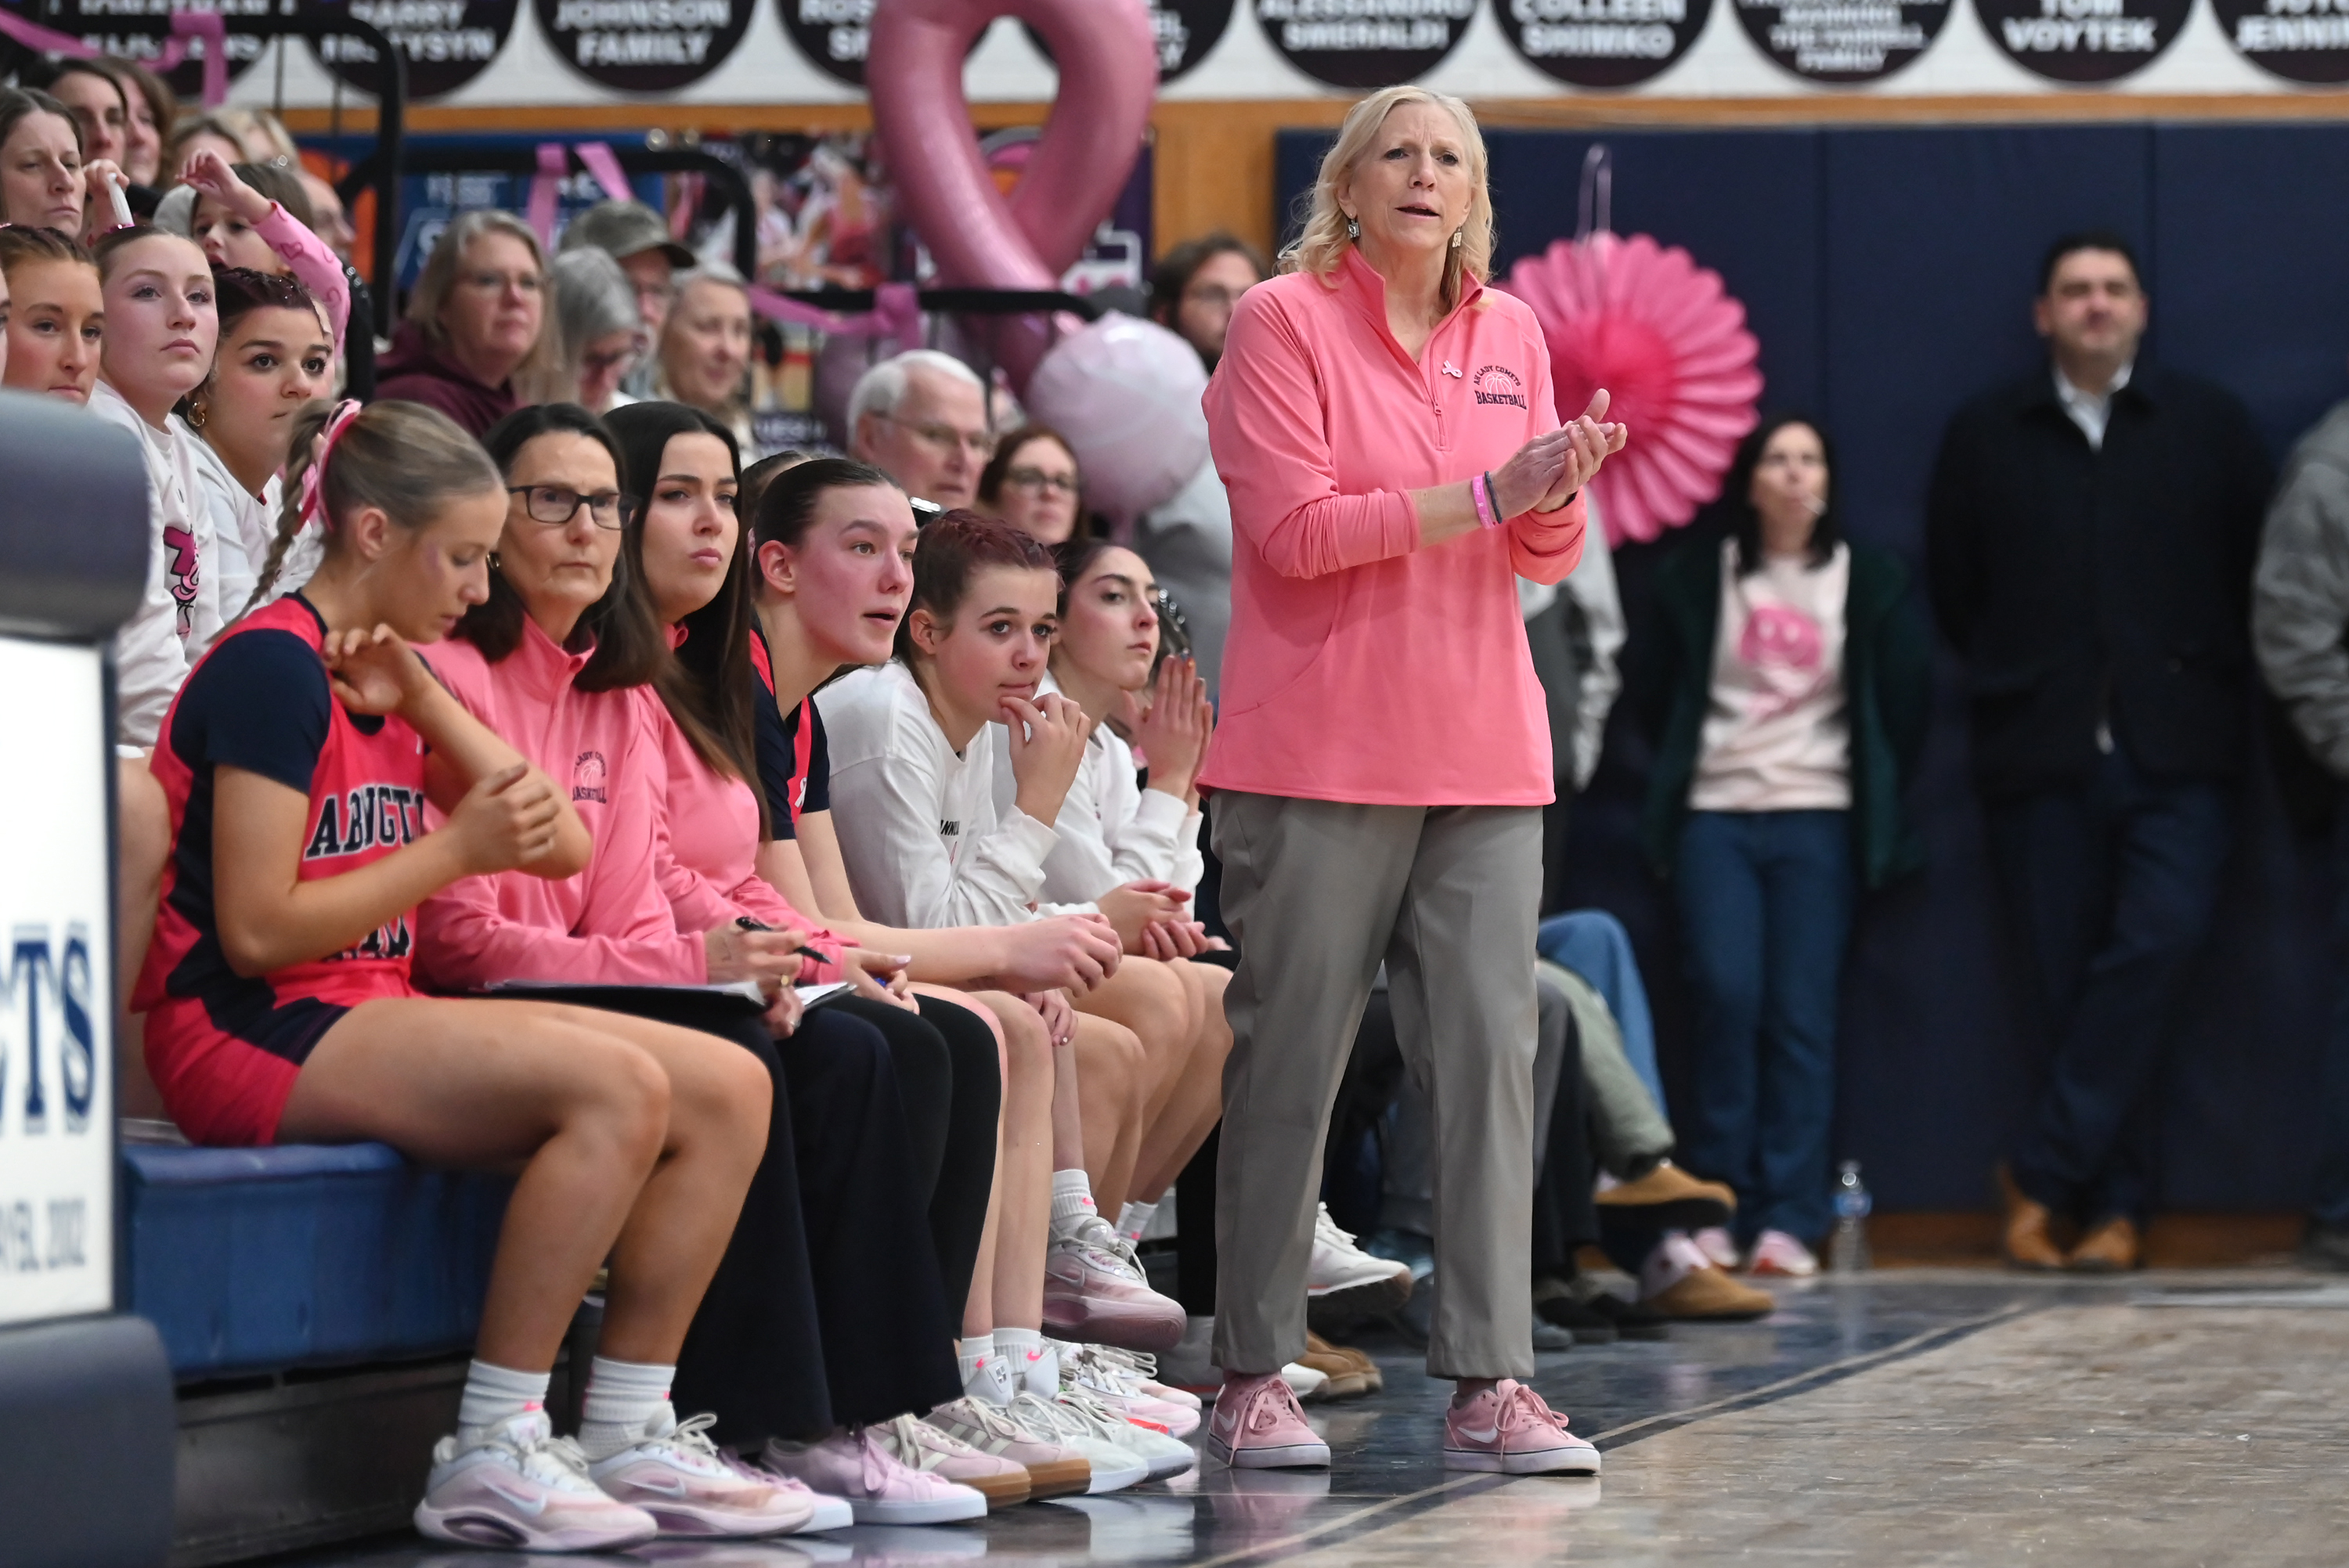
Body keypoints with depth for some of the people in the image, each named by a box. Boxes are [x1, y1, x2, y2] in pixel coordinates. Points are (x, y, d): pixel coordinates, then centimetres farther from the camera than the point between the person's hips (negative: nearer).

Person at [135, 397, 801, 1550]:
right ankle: (490, 1458, -24)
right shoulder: (275, 668, -12)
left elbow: (563, 845, 11)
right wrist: (457, 849, -15)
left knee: (726, 1088, -3)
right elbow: (256, 930, -19)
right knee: (619, 1087, -29)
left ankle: (629, 1441, -1)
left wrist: (419, 703, 1)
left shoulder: (384, 683, 16)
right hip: (251, 1035, -9)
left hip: (368, 1018, 9)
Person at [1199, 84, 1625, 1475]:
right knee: (1290, 1063, -1)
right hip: (1319, 755, -5)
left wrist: (1560, 491, -9)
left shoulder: (1509, 334, 13)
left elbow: (1548, 558, 14)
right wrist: (1485, 492, -17)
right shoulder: (1284, 319, -3)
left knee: (1493, 1055, -2)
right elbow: (1295, 530, -11)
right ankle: (1255, 1379, 6)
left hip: (1483, 757, 5)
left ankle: (1492, 1386, -1)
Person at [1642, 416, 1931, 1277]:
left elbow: (1908, 697, 11)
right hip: (1716, 815, 0)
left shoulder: (1869, 580, 9)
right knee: (1726, 995, -13)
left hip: (1818, 818, 0)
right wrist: (1672, 794, 7)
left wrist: (1881, 810, 9)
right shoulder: (1696, 577, 8)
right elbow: (1661, 695, 12)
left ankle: (1790, 1217, -5)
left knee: (1802, 1012, -6)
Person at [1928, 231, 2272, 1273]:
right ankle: (2114, 1202, 3)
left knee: (2159, 941, -18)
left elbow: (2260, 571, 12)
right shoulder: (1985, 437, 12)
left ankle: (2044, 1168, -11)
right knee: (2064, 981, -3)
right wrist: (2012, 684, 10)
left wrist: (2209, 685, 6)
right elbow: (1951, 586, 15)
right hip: (2039, 756, 1)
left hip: (2176, 755, -1)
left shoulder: (2210, 427, 11)